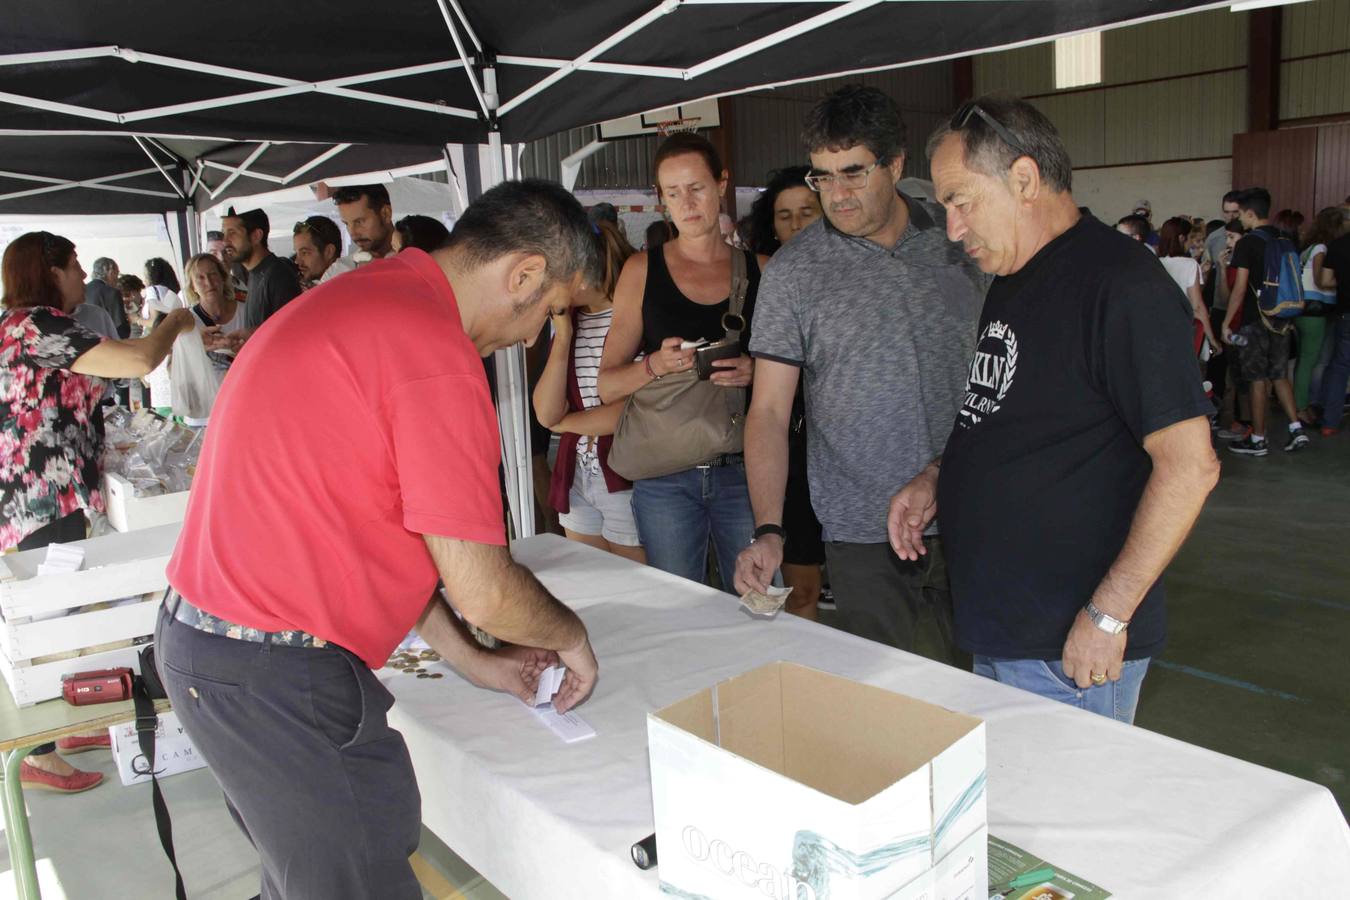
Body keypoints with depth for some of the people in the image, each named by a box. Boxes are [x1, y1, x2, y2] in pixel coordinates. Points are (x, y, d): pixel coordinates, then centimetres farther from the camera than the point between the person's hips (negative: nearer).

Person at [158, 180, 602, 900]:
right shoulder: (435, 351, -21)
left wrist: (471, 660, 17)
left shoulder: (360, 297, 11)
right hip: (274, 676, -10)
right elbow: (484, 591, -19)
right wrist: (571, 635, 3)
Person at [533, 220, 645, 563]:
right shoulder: (568, 319, 9)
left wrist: (565, 421, -2)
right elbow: (546, 413, 1)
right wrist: (563, 335, -7)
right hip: (576, 476, 6)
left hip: (626, 480, -6)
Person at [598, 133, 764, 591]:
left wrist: (758, 373, -11)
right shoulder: (642, 270, 5)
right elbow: (607, 385, 4)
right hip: (665, 475, 0)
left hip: (744, 468, 0)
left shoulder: (760, 270, 6)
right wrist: (656, 364, -15)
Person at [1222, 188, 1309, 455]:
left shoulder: (1247, 244, -12)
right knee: (1280, 375, 15)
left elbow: (1240, 288, -16)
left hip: (1255, 320, -7)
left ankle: (1257, 440, 6)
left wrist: (1226, 322, -9)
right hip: (1281, 318, 7)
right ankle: (1296, 429, 8)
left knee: (1257, 380, -1)